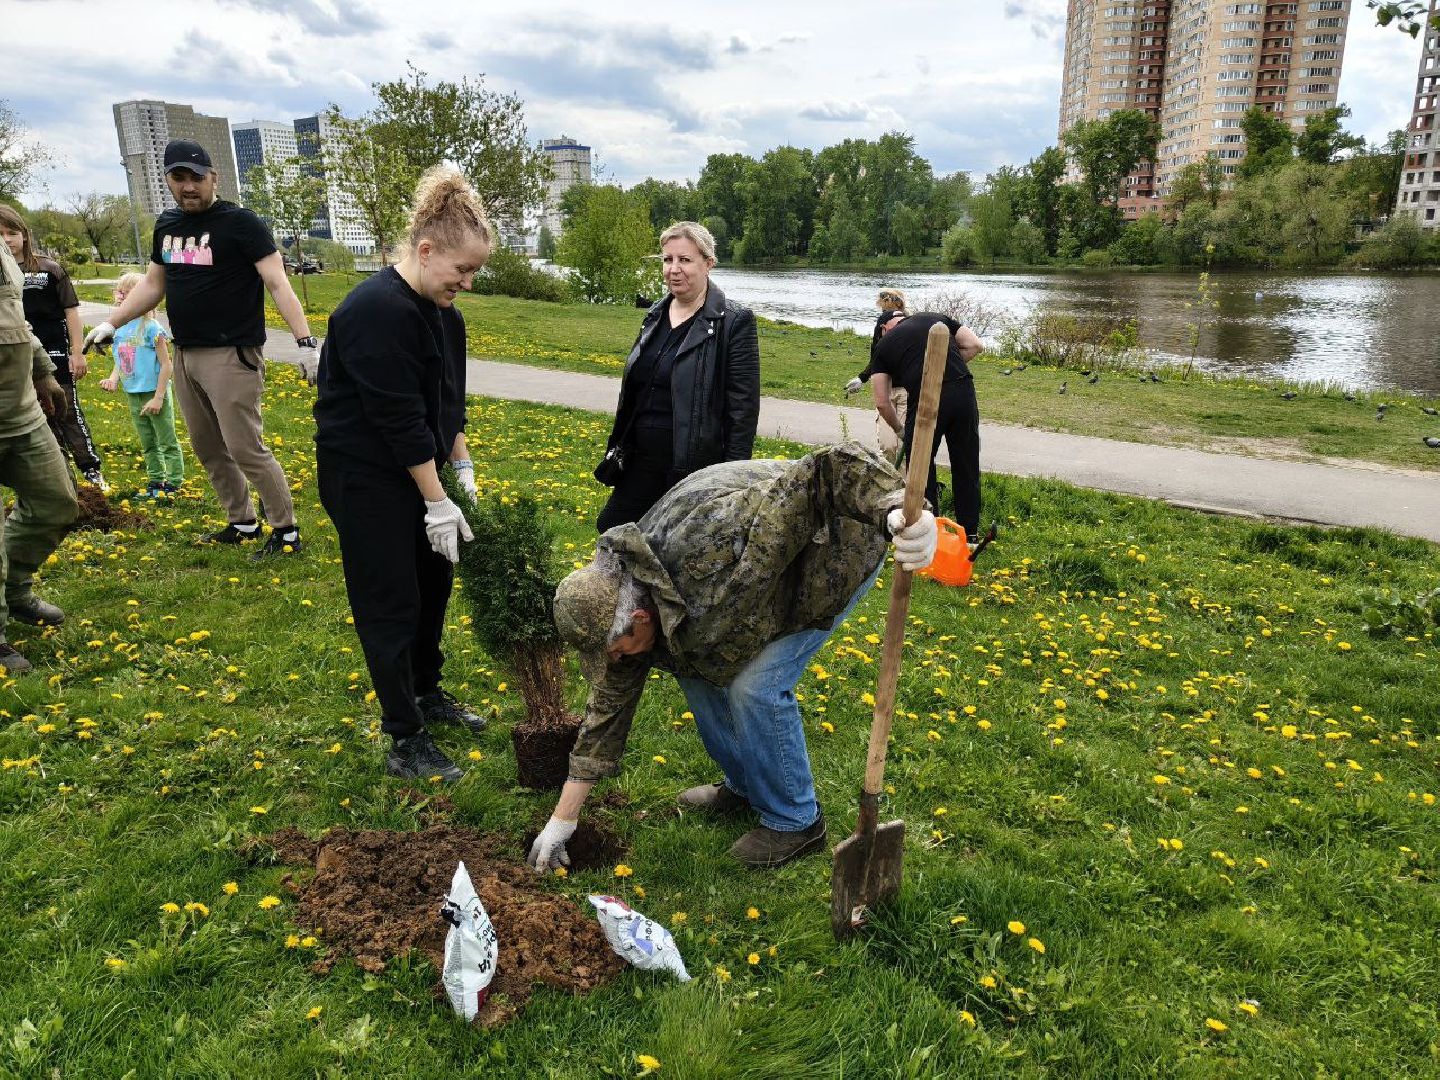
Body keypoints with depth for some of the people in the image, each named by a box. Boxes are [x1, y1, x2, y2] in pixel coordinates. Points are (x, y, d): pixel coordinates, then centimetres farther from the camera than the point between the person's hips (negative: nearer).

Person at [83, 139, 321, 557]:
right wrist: (111, 322, 17)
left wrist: (305, 341, -24)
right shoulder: (167, 225, 13)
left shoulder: (240, 222, -8)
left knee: (246, 450, -10)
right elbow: (152, 285, 23)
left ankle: (286, 530, 2)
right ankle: (242, 523, 27)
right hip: (185, 356, 8)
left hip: (231, 356, -8)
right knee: (207, 449, 13)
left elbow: (278, 283, -15)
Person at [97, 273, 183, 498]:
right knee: (148, 445, 16)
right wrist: (112, 379, -7)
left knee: (167, 442, 2)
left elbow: (166, 365, -14)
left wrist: (158, 397, -16)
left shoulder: (151, 327, -14)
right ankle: (155, 482, 25)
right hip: (133, 396, 7)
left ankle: (173, 483, 10)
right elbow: (119, 363, 14)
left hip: (154, 394, -7)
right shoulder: (119, 328, 5)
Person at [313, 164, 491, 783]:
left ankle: (427, 695, 36)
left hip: (415, 470, 9)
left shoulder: (443, 312, 4)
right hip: (364, 478, -9)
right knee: (392, 604, -1)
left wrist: (463, 470, 4)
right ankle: (405, 744, 11)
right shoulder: (376, 310, -25)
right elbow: (400, 418, -26)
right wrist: (438, 504, -23)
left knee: (434, 584, 17)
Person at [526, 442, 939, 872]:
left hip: (835, 550, -7)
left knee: (756, 685, -16)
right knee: (695, 667, 2)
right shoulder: (619, 600, -13)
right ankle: (743, 785, 25)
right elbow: (609, 704, -4)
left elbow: (830, 470, -44)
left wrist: (898, 508, -62)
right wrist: (562, 819, 0)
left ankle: (795, 822, 5)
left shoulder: (710, 556, -41)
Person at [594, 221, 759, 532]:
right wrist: (617, 448, 17)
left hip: (696, 469, -7)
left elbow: (744, 408, -13)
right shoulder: (655, 315, 11)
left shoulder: (733, 323, -11)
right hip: (643, 462, 7)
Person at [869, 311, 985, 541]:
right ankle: (970, 533, 25)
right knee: (967, 466, 15)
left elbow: (882, 403, 13)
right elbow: (975, 345, 13)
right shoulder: (935, 318, 24)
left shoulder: (884, 344, 17)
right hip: (964, 391, 3)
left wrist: (900, 429, 27)